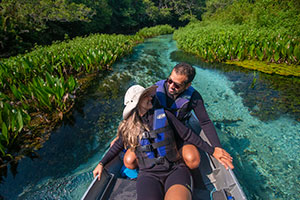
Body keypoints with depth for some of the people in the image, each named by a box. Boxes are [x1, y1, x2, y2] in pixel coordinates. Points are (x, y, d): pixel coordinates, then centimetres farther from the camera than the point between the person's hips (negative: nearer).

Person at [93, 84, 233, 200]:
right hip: (148, 174, 1)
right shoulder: (127, 127, 8)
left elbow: (187, 135, 9)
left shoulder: (163, 115, 6)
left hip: (175, 170, 0)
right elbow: (118, 145, 27)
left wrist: (212, 151, 11)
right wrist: (101, 164, 28)